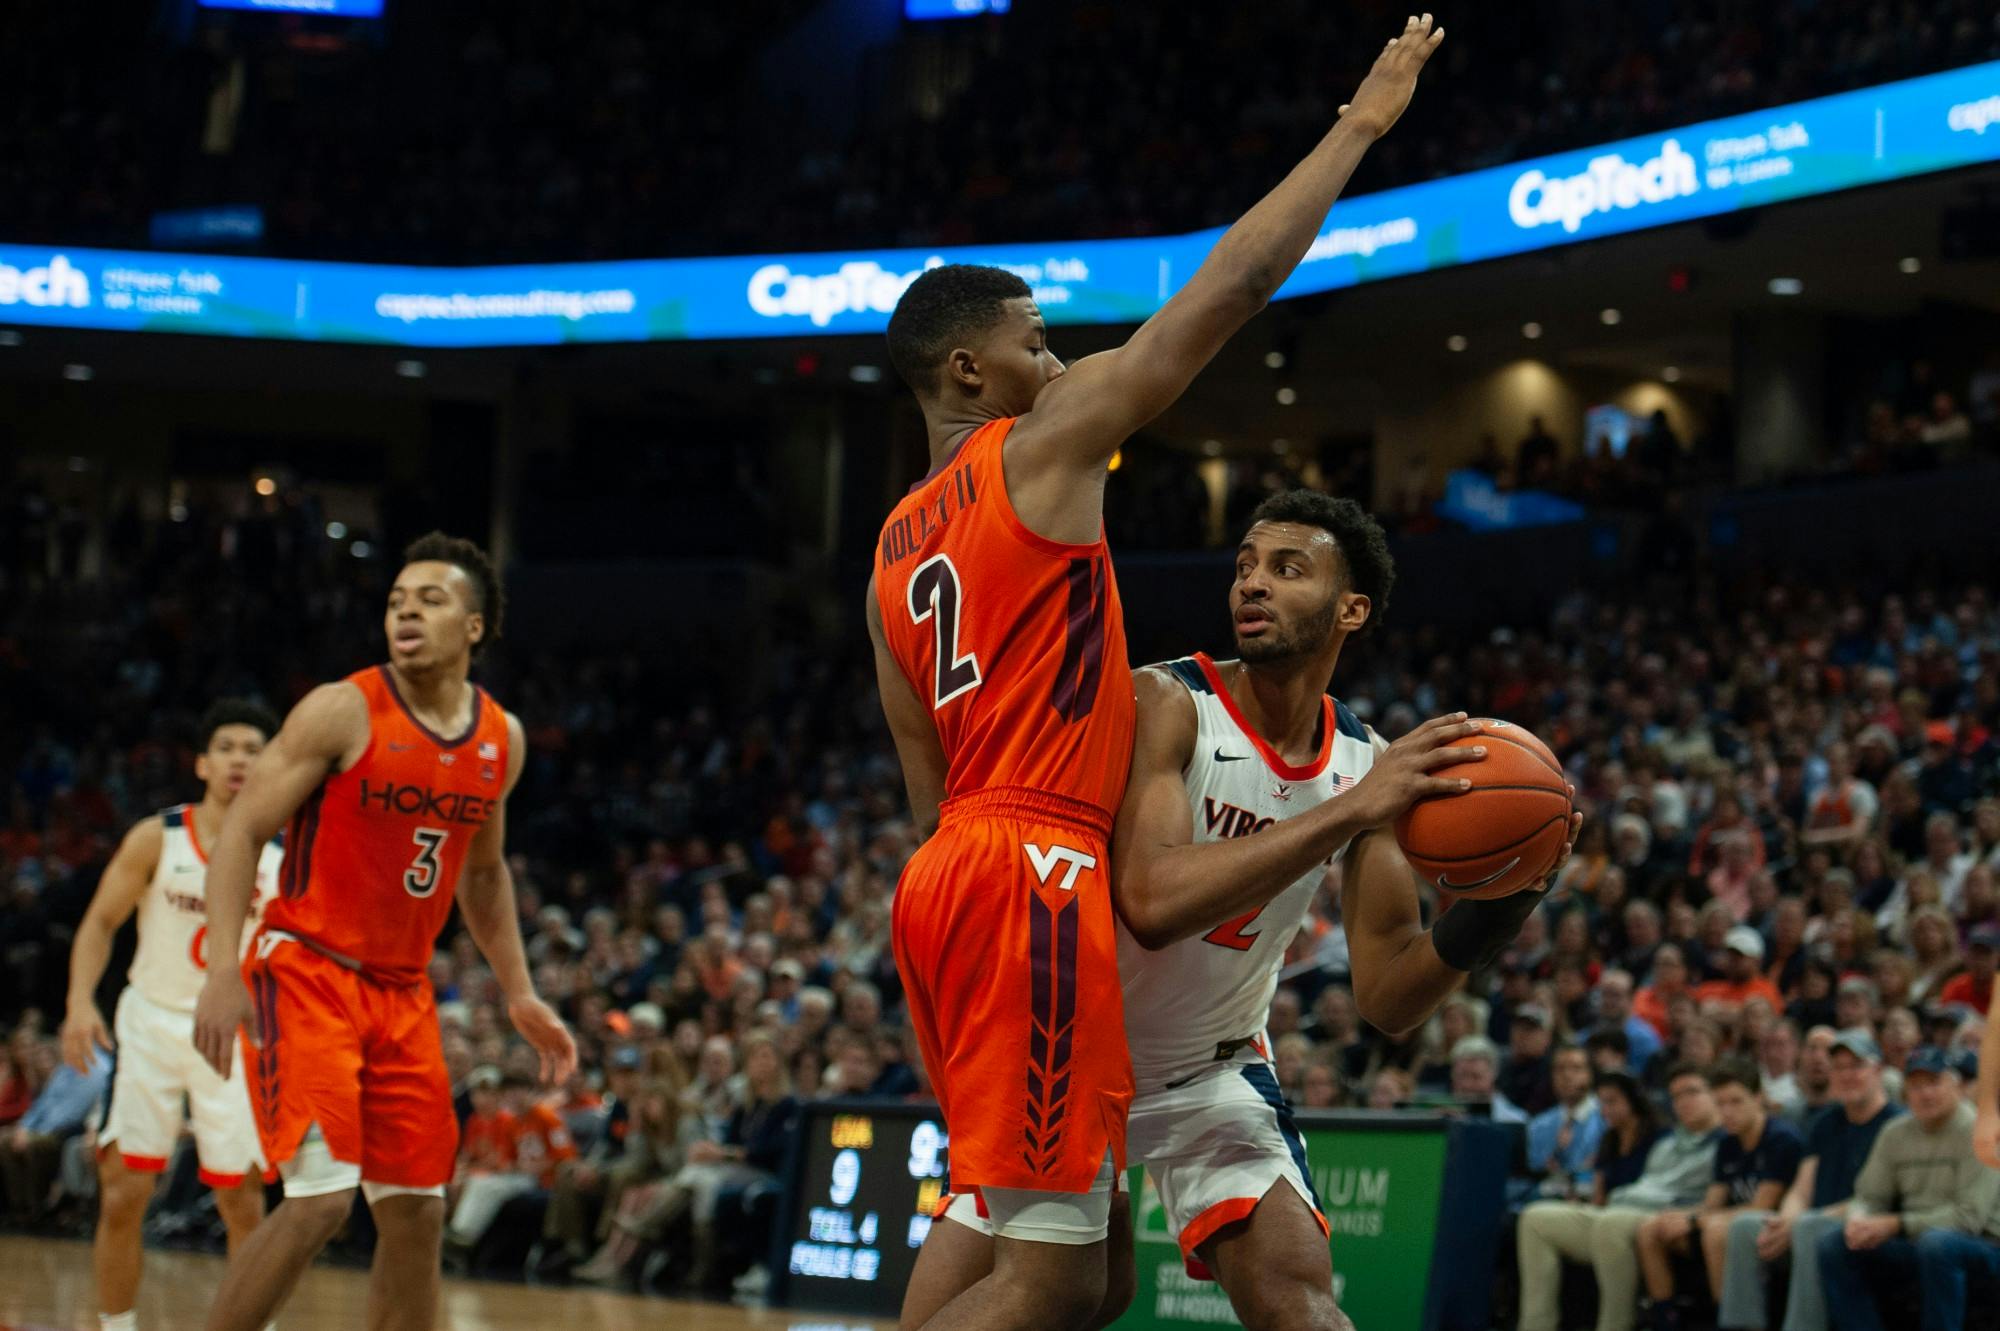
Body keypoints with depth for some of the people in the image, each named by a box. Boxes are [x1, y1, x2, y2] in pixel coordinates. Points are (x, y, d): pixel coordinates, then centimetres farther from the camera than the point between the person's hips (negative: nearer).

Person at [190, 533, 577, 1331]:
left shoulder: (502, 740, 6)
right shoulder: (344, 712, -12)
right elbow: (241, 831, -11)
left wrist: (520, 996, 16)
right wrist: (223, 972, -22)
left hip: (402, 993, 6)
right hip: (305, 973, -6)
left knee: (416, 1216, 6)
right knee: (321, 1198, -19)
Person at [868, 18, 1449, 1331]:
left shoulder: (895, 546, 19)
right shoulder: (1042, 445, -3)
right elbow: (1226, 288, -4)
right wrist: (1361, 124, 4)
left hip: (945, 874, 9)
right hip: (1032, 871, -9)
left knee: (993, 1207, 20)